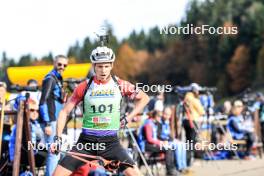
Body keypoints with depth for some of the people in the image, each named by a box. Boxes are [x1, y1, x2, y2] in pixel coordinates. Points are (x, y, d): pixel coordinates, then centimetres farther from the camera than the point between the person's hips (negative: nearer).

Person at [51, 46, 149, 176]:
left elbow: (144, 98, 13)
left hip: (110, 142, 0)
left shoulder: (120, 85, -1)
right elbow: (65, 111, 3)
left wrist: (128, 118, 4)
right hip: (87, 141, 0)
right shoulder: (84, 87, -3)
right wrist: (58, 138, -5)